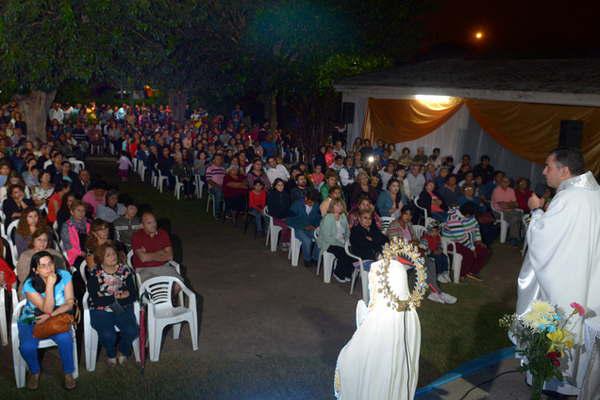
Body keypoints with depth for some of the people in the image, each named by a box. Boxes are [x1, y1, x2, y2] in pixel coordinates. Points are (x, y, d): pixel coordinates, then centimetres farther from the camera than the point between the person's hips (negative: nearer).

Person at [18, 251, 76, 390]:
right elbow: (47, 308, -23)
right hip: (31, 320, 0)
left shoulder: (64, 276, -13)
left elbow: (69, 303, -10)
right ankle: (35, 372, 6)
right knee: (27, 347, -27)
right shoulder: (29, 285, -18)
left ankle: (68, 373, -6)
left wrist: (49, 315, -21)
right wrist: (50, 285, -33)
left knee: (65, 339, -29)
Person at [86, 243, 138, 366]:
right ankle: (111, 354, 9)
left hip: (122, 309, 2)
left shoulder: (124, 270, 1)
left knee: (132, 331, -22)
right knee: (108, 335, -27)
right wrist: (114, 297, -21)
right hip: (100, 311, -2)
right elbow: (96, 300, -15)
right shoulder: (94, 274, -7)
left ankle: (123, 351, 13)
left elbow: (134, 295, -2)